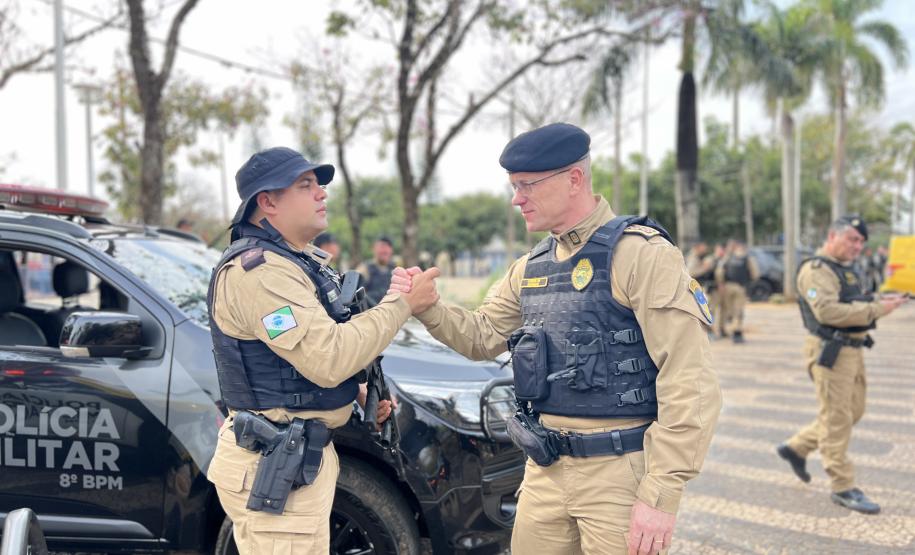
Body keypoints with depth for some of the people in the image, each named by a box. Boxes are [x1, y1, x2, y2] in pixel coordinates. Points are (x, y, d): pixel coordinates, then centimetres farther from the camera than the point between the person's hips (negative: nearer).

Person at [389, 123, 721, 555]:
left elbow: (690, 385, -18)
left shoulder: (639, 253, -14)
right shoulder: (531, 267, 10)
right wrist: (427, 306, -2)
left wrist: (661, 494, -20)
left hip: (619, 474, -7)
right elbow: (481, 337, 17)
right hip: (545, 470, 7)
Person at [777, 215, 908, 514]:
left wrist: (880, 301, 6)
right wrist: (876, 309, -24)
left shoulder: (844, 269, 18)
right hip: (831, 352, -10)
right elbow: (827, 311, -26)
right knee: (837, 420, -2)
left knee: (853, 411, 17)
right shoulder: (816, 270, -14)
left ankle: (796, 447, 29)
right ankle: (843, 487, 7)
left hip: (852, 350, 10)